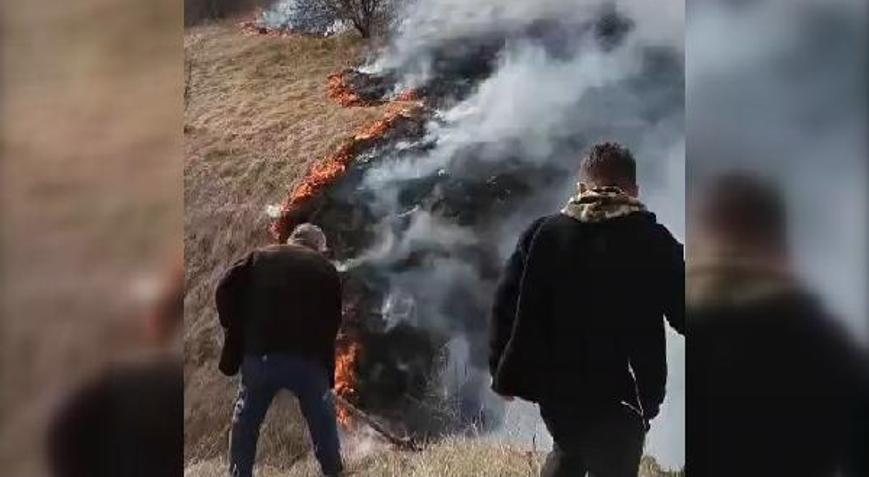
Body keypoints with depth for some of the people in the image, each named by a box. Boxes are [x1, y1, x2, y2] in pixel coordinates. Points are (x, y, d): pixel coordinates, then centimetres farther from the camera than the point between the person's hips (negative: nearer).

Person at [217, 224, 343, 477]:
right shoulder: (326, 268, 12)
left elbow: (226, 288, 3)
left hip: (260, 353, 1)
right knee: (322, 420, 14)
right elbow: (333, 319, 9)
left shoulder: (260, 257, 13)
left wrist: (234, 328, 11)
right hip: (308, 356, 0)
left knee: (246, 420, 14)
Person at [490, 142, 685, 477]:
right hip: (621, 396, -4)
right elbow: (683, 311, -6)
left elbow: (507, 305, -1)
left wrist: (504, 374, 8)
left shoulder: (542, 233, 0)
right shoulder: (652, 239, -8)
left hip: (555, 388, 4)